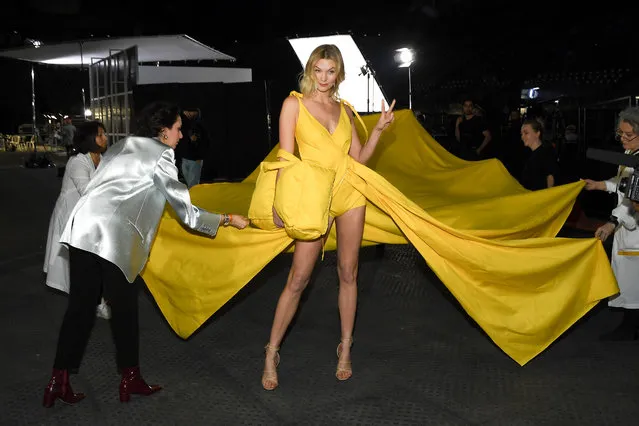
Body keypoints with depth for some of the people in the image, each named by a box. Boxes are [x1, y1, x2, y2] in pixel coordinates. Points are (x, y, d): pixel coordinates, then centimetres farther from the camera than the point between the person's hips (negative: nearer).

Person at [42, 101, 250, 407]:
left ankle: (58, 382, 12)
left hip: (81, 228, 7)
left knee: (80, 305, 11)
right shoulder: (160, 155, 3)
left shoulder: (121, 147, 25)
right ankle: (130, 379, 18)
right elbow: (187, 212, 1)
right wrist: (229, 219, 11)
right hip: (114, 235, -7)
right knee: (124, 307, 7)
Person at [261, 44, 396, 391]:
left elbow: (359, 158, 11)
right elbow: (286, 156, -6)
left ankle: (345, 349, 22)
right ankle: (272, 353, 10)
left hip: (350, 194, 4)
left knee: (348, 273, 8)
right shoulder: (294, 103, -1)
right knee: (298, 278, -3)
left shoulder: (344, 110, 10)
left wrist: (379, 129, -2)